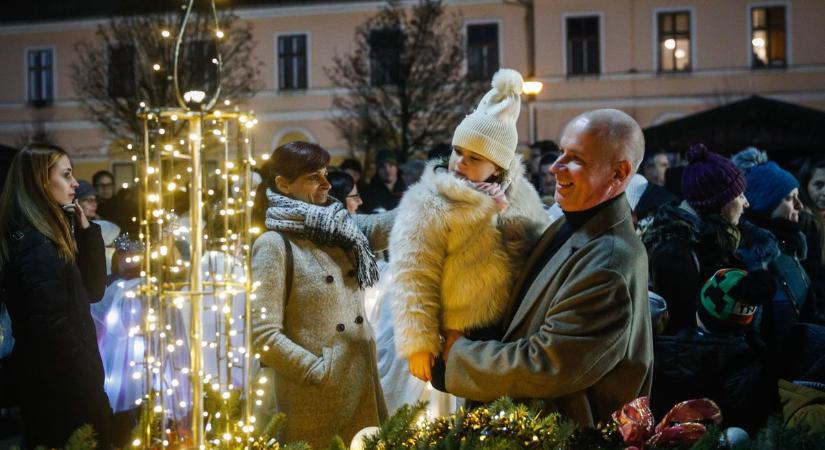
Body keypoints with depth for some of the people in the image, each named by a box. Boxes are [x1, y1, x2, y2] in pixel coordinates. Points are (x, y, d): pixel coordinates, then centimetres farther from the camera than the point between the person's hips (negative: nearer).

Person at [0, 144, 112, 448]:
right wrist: (91, 385, -16)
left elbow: (93, 290, 13)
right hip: (59, 382, -10)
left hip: (64, 377, 10)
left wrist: (85, 229, 5)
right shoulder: (33, 243, -18)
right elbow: (53, 326, -22)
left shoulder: (47, 234, 12)